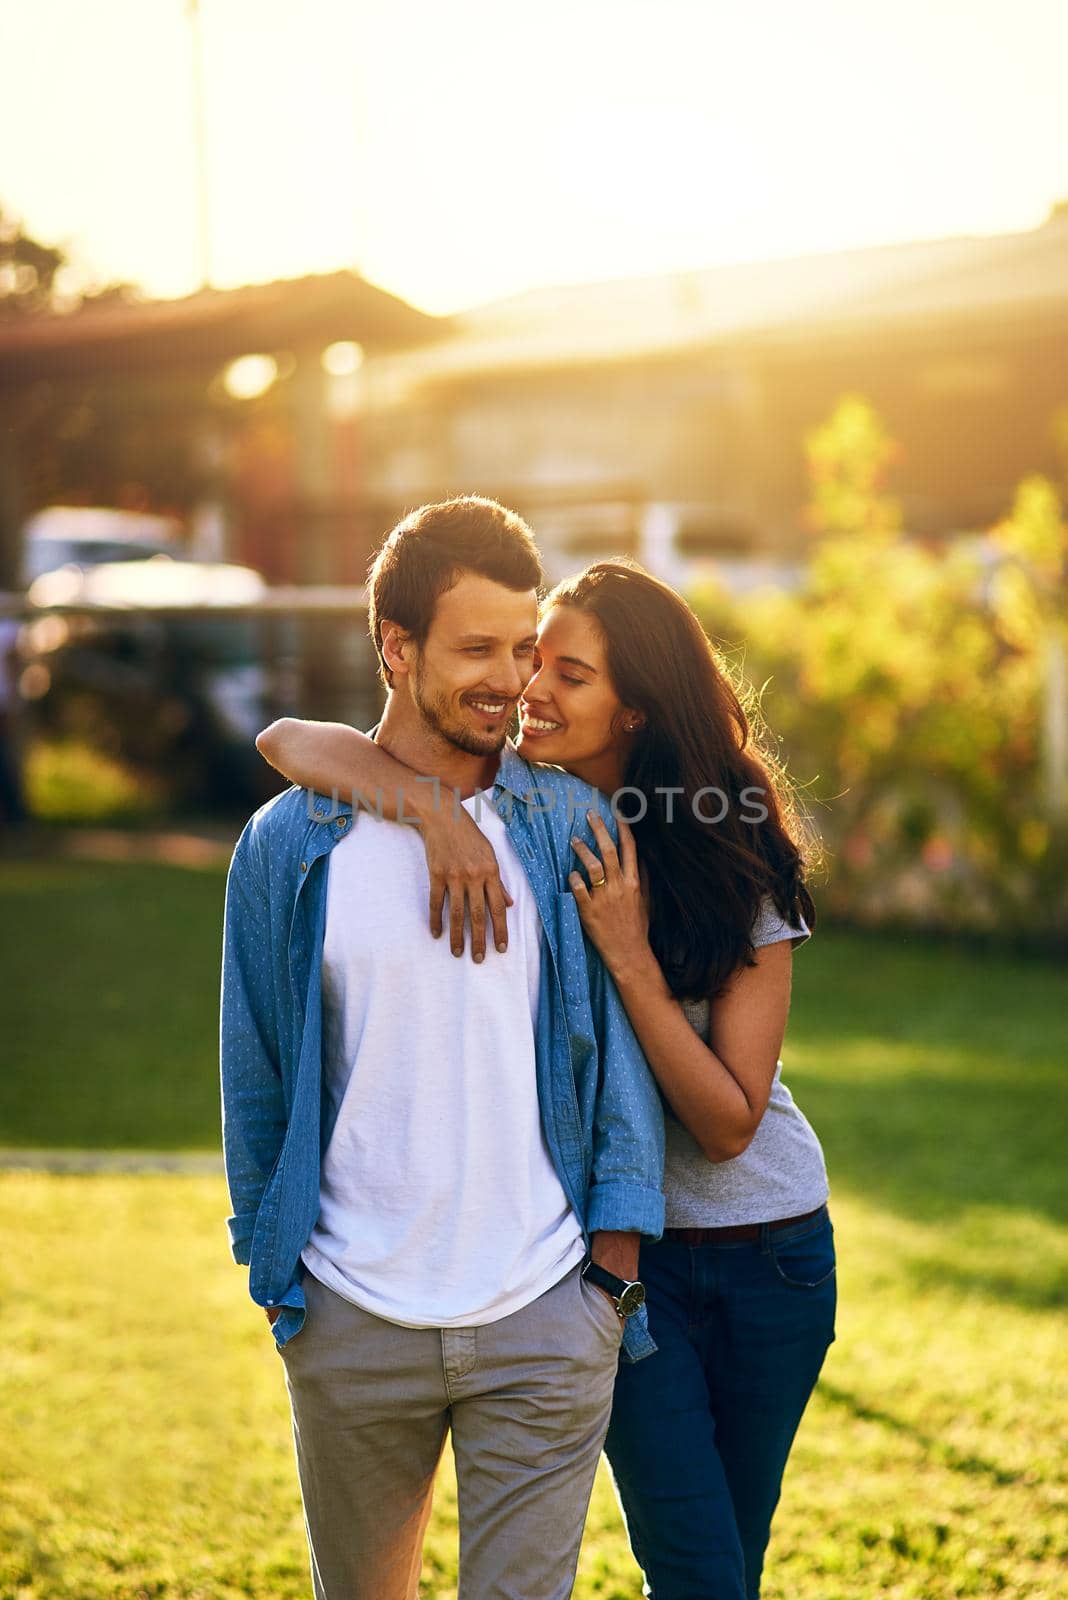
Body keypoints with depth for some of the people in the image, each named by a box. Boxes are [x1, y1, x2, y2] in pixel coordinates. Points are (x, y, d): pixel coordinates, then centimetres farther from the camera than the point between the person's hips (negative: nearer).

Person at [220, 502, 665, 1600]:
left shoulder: (570, 825, 1)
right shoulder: (289, 846, 0)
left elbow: (620, 1049, 4)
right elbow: (255, 1074, 8)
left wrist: (613, 1263, -1)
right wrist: (272, 1272, 8)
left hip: (543, 1320, -1)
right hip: (352, 1327, 1)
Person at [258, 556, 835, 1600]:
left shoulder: (734, 867, -12)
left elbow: (729, 1122, -16)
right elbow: (289, 741, -20)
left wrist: (629, 956, -26)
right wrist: (433, 810, -35)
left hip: (768, 1244, 0)